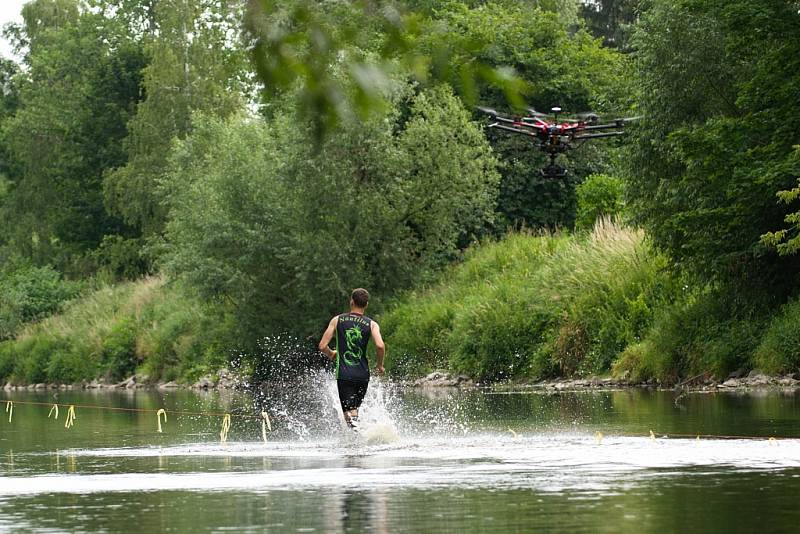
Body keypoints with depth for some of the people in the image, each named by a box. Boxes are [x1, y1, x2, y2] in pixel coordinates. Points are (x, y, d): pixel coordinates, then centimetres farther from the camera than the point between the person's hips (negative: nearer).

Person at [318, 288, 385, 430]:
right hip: (362, 374, 2)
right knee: (355, 408, 24)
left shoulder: (337, 320, 2)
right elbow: (380, 346, -15)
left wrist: (331, 354, 21)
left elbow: (322, 346, -1)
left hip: (344, 374, -2)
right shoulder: (371, 324, 1)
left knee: (349, 413, -7)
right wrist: (380, 364, 4)